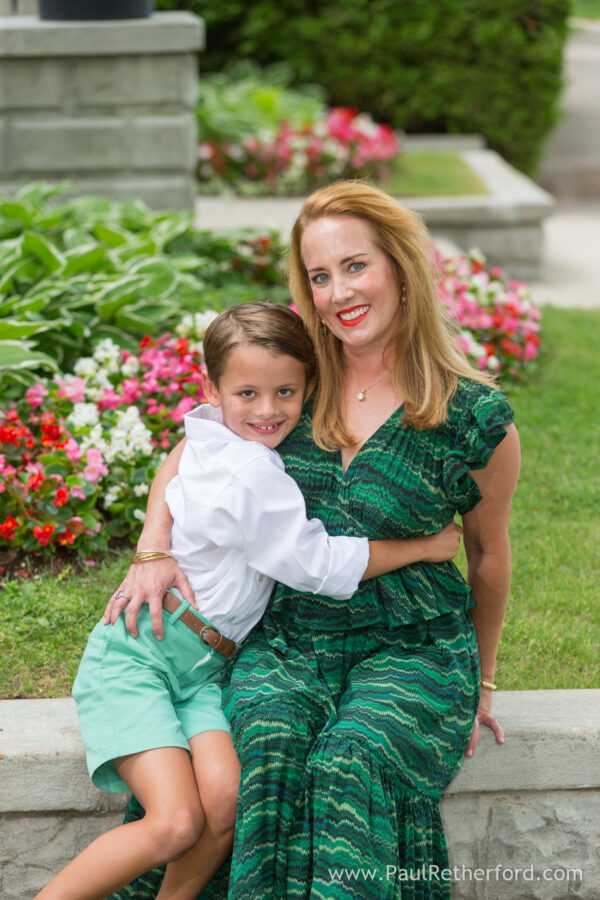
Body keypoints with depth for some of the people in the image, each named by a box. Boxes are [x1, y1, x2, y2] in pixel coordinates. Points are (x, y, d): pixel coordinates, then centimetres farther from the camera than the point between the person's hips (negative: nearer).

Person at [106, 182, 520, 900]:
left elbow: (487, 552, 10)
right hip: (284, 640, 2)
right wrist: (155, 552, -2)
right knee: (270, 748, -29)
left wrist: (480, 679, 21)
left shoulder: (477, 420, -5)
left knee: (352, 763, -31)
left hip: (411, 651, -2)